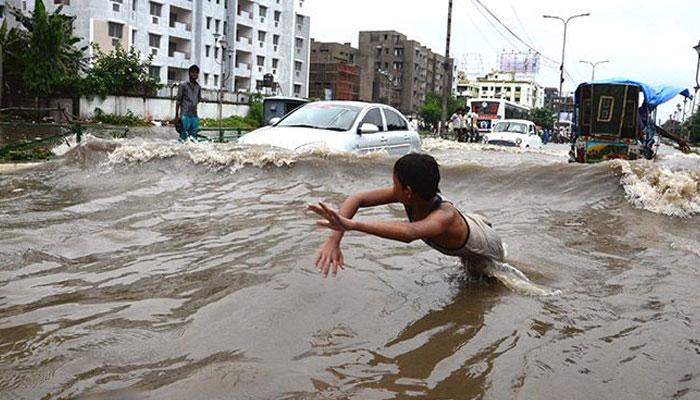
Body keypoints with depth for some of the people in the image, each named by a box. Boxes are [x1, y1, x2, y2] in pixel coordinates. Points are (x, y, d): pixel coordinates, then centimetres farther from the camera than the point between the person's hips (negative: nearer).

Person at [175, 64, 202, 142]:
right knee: (183, 136, -7)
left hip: (194, 115, 4)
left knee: (193, 137, 4)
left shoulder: (198, 87, 10)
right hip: (185, 115, -4)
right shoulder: (183, 85, -2)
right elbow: (178, 101, -2)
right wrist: (177, 115, -5)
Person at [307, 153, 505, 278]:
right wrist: (334, 239, -52)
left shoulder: (445, 215, -54)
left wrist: (351, 224, -86)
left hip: (485, 249, -6)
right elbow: (357, 199, -37)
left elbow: (409, 233, -76)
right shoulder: (409, 196, -35)